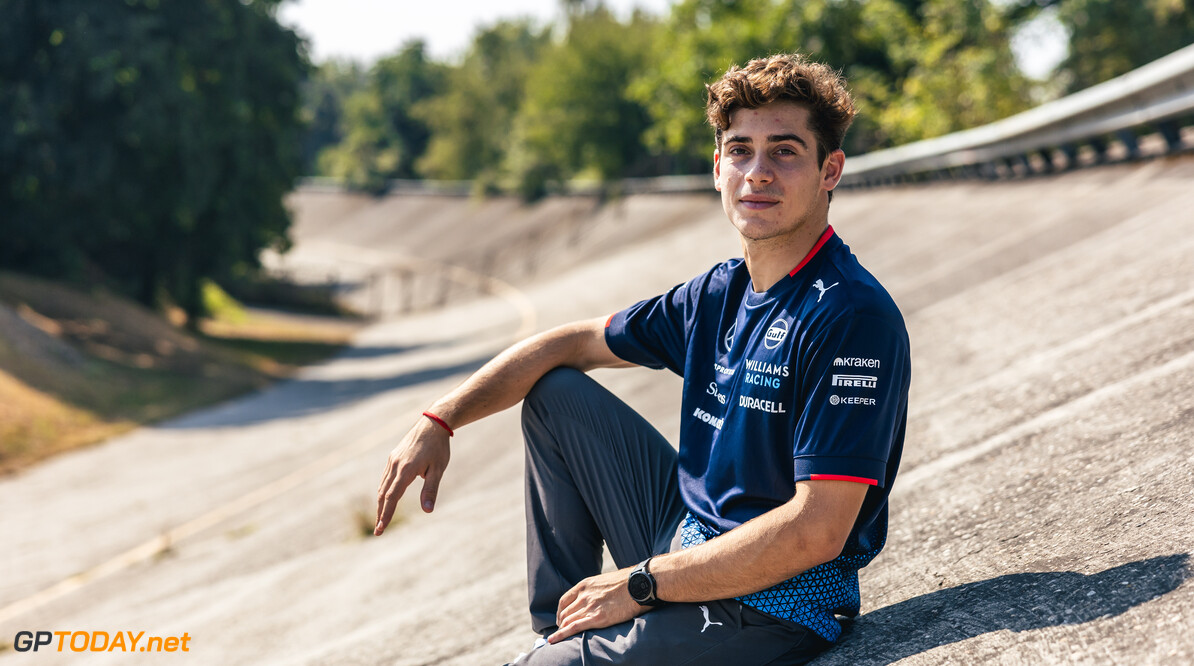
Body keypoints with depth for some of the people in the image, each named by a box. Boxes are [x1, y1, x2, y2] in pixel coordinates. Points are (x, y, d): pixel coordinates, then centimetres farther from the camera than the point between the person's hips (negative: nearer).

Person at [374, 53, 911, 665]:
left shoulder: (852, 316, -21)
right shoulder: (718, 295, 4)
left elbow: (817, 531, -26)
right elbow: (573, 343, 16)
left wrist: (640, 584, -19)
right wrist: (438, 422, 5)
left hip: (771, 611, -8)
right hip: (687, 541, 8)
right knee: (555, 393, 14)